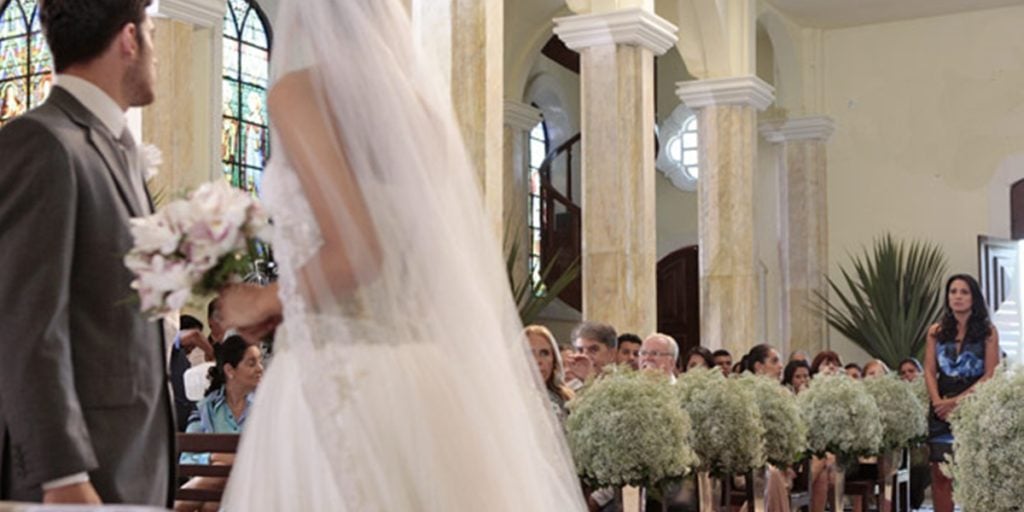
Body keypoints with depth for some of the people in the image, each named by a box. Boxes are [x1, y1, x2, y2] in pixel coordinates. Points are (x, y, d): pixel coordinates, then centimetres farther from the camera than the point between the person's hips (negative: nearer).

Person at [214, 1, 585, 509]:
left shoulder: (298, 91, -7)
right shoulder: (418, 97, 12)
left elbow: (354, 251, -17)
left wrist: (266, 303, 0)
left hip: (340, 378, -6)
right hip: (424, 378, 7)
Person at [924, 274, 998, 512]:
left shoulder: (987, 331, 3)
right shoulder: (936, 331, 10)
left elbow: (991, 375, -4)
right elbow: (930, 372, 6)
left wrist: (958, 401, -13)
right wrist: (937, 401, -12)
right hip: (942, 408, 2)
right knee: (940, 474, -2)